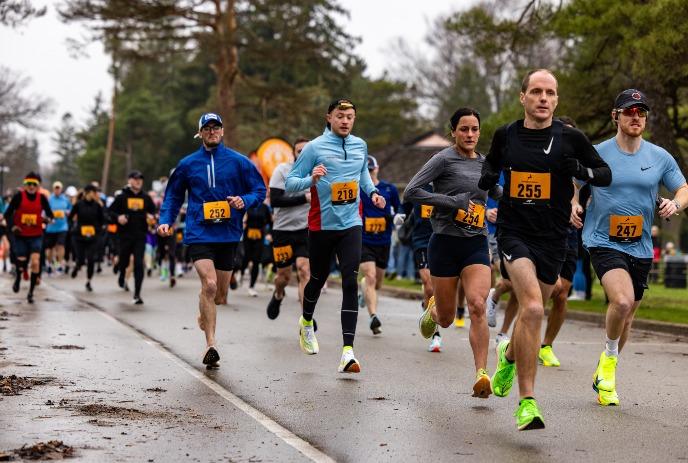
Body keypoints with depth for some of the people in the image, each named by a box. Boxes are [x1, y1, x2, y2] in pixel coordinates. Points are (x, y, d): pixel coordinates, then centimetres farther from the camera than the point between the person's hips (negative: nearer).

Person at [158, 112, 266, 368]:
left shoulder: (238, 161, 4)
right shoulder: (187, 164, 6)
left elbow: (259, 190, 7)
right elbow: (173, 195, 16)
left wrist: (244, 200, -13)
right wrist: (166, 221, 3)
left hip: (228, 234, 2)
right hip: (198, 234, -2)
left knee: (221, 293, 12)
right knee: (209, 284, -20)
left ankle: (205, 315, 47)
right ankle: (210, 345, -16)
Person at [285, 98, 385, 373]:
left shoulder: (360, 145, 8)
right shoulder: (314, 147, -7)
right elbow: (290, 183, -7)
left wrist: (373, 192, 10)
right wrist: (311, 180, -26)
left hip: (351, 224, 2)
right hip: (321, 225, -2)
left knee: (350, 283, -11)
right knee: (318, 279, 14)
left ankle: (348, 351, -16)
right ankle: (306, 322, 47)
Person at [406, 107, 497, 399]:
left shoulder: (484, 163, 13)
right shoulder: (444, 159, -4)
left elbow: (498, 193, 33)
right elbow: (411, 192, -13)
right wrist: (453, 201, -16)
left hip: (477, 245, 3)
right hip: (445, 243, -3)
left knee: (477, 306, -20)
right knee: (446, 318, 7)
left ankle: (481, 374, -21)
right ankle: (433, 309, 45)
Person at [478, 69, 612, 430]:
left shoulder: (570, 138, -2)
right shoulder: (505, 135, 3)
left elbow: (606, 175, 7)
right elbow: (492, 164, 23)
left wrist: (581, 170, -14)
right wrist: (487, 178, 1)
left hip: (553, 238, 2)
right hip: (514, 233, -2)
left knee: (531, 312, 15)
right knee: (533, 310, -21)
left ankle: (509, 356, 50)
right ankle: (527, 402, -17)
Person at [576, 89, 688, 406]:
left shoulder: (660, 157, 4)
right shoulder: (597, 154, -3)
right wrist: (573, 206, -9)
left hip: (641, 248, 4)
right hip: (603, 242, -4)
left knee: (627, 316, 12)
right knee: (622, 301, -27)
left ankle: (605, 374, 33)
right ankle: (609, 359, -1)